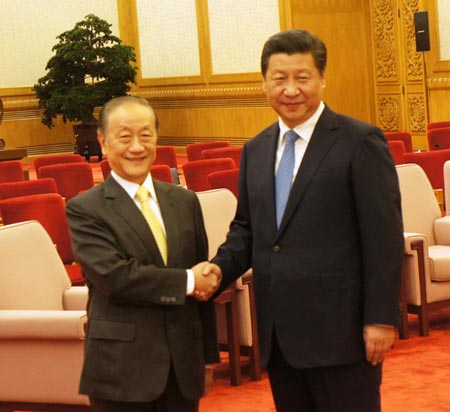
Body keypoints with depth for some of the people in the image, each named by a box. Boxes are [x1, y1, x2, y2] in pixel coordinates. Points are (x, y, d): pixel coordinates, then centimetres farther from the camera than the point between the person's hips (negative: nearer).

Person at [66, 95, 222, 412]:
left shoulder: (185, 202, 10)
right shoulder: (85, 209, -5)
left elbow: (204, 283, 13)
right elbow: (113, 276, -17)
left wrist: (208, 354, 13)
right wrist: (188, 281, -12)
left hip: (183, 365, 4)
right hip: (121, 369, -4)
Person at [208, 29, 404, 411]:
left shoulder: (360, 142, -8)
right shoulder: (255, 150, 12)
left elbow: (384, 237, -10)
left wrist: (381, 319, -13)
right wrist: (218, 269, -2)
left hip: (339, 328, -6)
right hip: (279, 334, 6)